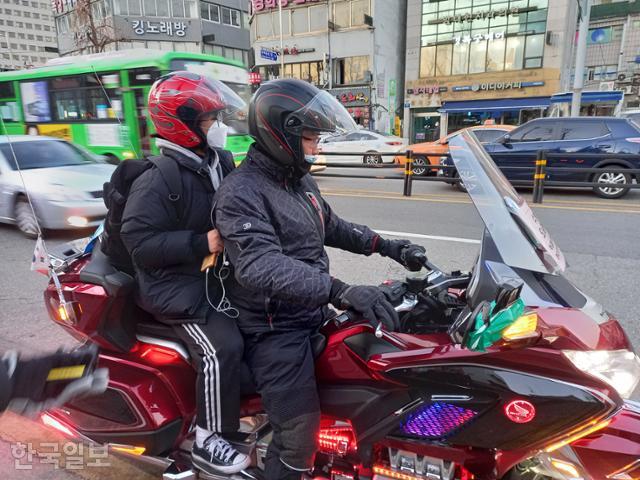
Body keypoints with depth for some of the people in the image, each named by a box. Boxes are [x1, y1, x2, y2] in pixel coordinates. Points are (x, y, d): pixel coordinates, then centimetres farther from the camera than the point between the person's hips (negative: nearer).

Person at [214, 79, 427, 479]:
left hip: (314, 314, 9)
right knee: (300, 436, -12)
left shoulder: (299, 180, 10)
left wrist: (388, 247, 12)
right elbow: (259, 267, -35)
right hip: (275, 329, -9)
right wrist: (340, 291, -45)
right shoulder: (241, 193, -20)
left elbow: (332, 227, 22)